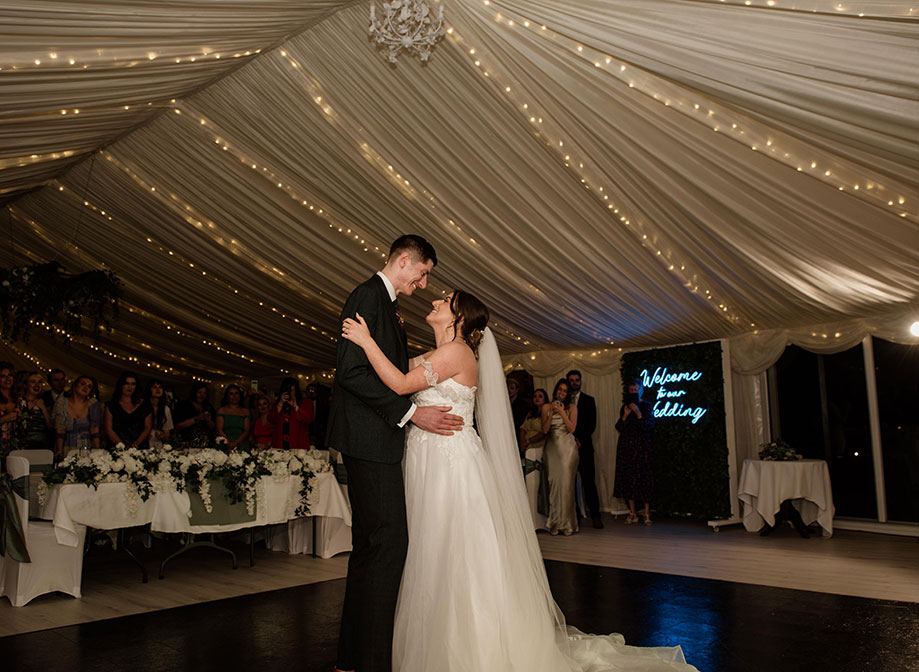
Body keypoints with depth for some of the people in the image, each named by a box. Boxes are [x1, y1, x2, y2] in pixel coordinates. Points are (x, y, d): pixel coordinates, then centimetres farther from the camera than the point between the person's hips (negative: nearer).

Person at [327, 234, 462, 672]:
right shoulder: (370, 295, -10)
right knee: (389, 541, -9)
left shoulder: (385, 303, 21)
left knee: (369, 545, 13)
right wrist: (411, 412, -18)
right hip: (370, 438, -10)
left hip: (376, 440, 10)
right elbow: (351, 370, -19)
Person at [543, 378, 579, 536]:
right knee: (554, 483, -3)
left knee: (566, 483, -7)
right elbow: (544, 430, 2)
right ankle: (555, 523, 3)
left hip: (567, 448, -1)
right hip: (552, 448, 1)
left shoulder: (572, 408, 7)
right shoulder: (547, 407, 10)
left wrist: (562, 412, -10)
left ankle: (567, 523, -2)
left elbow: (572, 428, -4)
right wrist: (551, 413, -8)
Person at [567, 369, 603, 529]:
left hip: (584, 445, -1)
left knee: (589, 481, -5)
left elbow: (592, 423, 4)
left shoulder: (589, 400, 11)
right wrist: (572, 441, -4)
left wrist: (580, 440, -7)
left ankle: (595, 515, -1)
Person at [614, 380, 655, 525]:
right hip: (626, 446, 4)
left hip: (642, 446, -4)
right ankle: (632, 514, 7)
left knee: (643, 477, -6)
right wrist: (625, 416, -6)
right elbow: (618, 428, 9)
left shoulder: (646, 406, 2)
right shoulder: (624, 407, 14)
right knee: (628, 478, 2)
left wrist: (638, 413, -18)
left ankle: (647, 513, 1)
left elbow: (650, 426, -8)